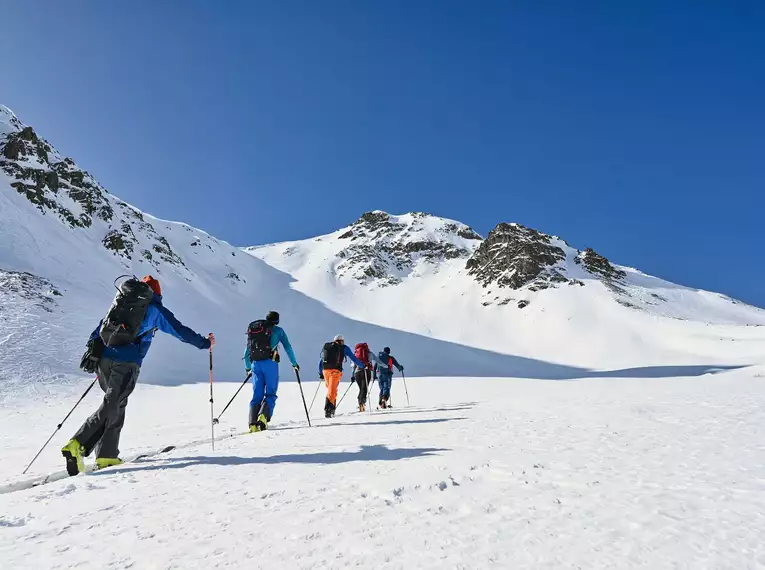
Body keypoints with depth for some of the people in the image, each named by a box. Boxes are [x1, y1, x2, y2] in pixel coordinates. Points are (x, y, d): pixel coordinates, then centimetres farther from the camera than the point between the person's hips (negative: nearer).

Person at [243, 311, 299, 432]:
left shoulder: (253, 329, 21)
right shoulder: (278, 330, 9)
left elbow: (247, 351, 25)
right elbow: (288, 347, 9)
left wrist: (247, 367, 36)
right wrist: (294, 363, 20)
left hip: (256, 364, 4)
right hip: (270, 363, -4)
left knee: (257, 395, 7)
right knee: (270, 394, 1)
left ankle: (253, 424, -5)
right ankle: (263, 416, -23)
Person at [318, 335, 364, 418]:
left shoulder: (326, 346, 22)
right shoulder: (344, 348, 11)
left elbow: (320, 361, 25)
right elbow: (354, 358, 13)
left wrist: (320, 373, 33)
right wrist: (362, 366, 25)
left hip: (325, 370, 4)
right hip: (335, 371, -4)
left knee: (331, 389, 20)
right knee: (332, 391, -7)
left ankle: (332, 409, 18)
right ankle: (327, 409, -21)